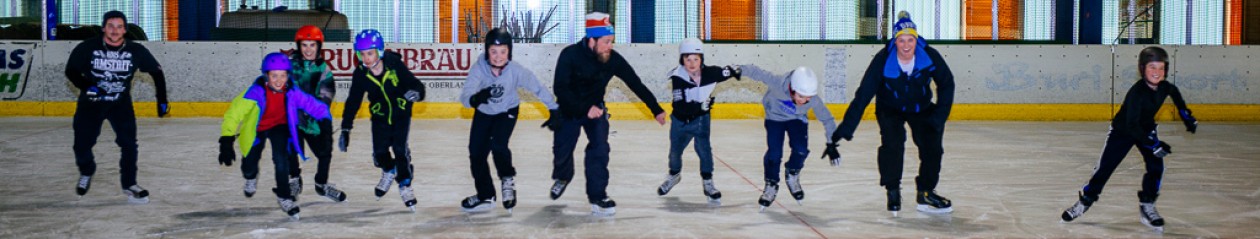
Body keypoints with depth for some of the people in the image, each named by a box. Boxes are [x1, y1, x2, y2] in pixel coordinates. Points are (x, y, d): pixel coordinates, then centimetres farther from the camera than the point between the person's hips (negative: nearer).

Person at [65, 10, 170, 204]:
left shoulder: (136, 51, -12)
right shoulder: (87, 48, -15)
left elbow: (156, 72, 1)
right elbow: (71, 71, -4)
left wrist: (162, 101, -1)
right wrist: (87, 87, -23)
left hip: (121, 103, 0)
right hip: (90, 103, 0)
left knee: (129, 143, -12)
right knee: (82, 144, -2)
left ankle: (129, 184, 5)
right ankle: (86, 174, 31)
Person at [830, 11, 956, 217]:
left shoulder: (930, 56, -24)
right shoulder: (883, 60, -28)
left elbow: (946, 84, -7)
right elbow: (864, 94, -27)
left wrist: (940, 115, -14)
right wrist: (846, 128, -31)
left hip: (921, 108, 3)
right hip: (890, 109, -3)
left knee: (931, 145, -5)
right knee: (892, 143, -24)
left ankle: (926, 193, 15)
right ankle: (892, 192, -7)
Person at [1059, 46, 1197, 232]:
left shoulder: (1164, 87, -14)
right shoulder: (1137, 92, -33)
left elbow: (1175, 93, 14)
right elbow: (1131, 125, -37)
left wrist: (1186, 116, 14)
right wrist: (1153, 144, -41)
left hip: (1146, 129, 5)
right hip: (1122, 130, -5)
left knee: (1156, 167, -11)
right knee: (1105, 168, -2)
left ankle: (1146, 206, 0)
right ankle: (1085, 201, 14)